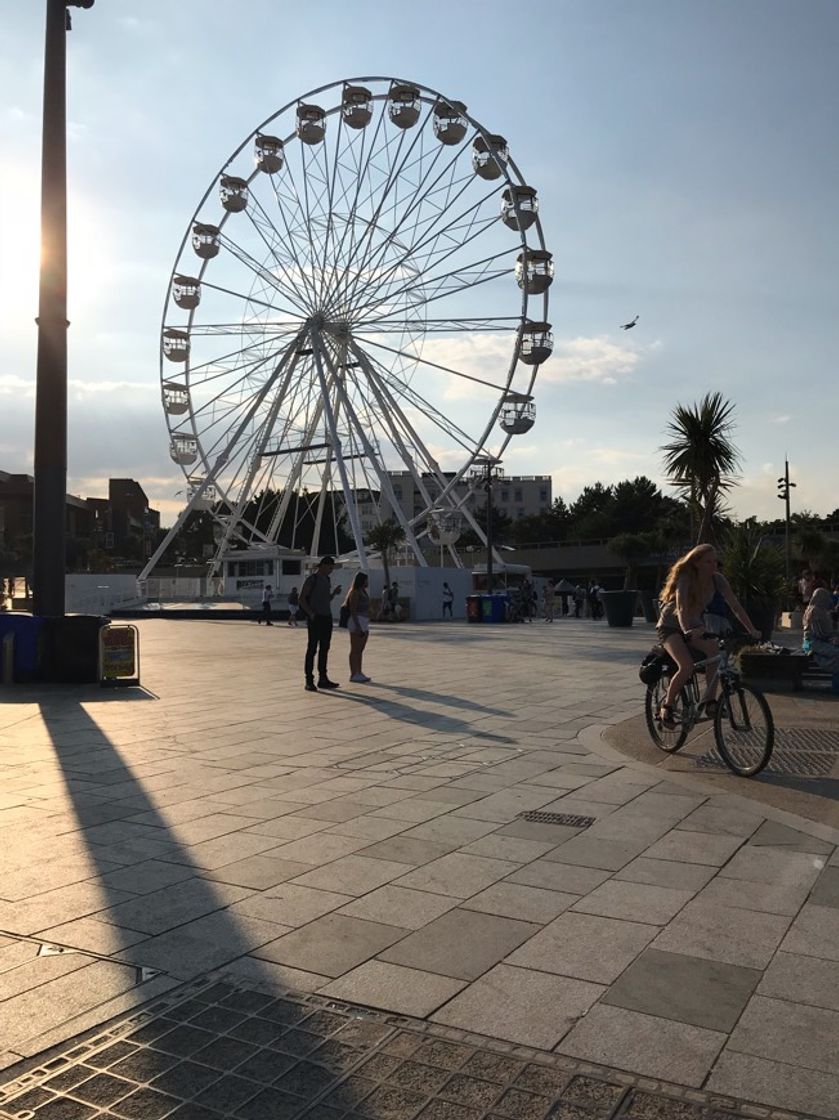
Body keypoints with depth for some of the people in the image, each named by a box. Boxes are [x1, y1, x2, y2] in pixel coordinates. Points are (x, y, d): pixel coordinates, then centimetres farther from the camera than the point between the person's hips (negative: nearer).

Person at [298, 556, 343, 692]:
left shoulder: (327, 579, 15)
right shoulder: (312, 579, -8)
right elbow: (302, 598, -10)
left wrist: (334, 593, 4)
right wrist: (310, 613, -19)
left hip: (327, 617, 8)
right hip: (315, 618, -8)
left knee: (324, 649, 9)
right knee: (312, 649, -5)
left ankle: (323, 679, 15)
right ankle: (309, 681, -3)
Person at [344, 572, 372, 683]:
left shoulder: (364, 591, 18)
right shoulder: (355, 592, -11)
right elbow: (352, 610, -17)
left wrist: (365, 626, 21)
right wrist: (357, 626, -23)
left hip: (364, 623, 10)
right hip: (356, 621, -10)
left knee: (360, 649, 11)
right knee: (355, 649, -7)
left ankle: (359, 673, 15)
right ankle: (353, 675, -5)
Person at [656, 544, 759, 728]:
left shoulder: (717, 579, -10)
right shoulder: (685, 580, -25)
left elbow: (734, 605, -12)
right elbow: (682, 610, -39)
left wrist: (751, 630, -22)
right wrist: (688, 630, -57)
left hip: (695, 627, 5)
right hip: (671, 628, -5)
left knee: (717, 650, -23)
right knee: (687, 666, -28)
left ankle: (710, 701, -15)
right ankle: (666, 707, -10)